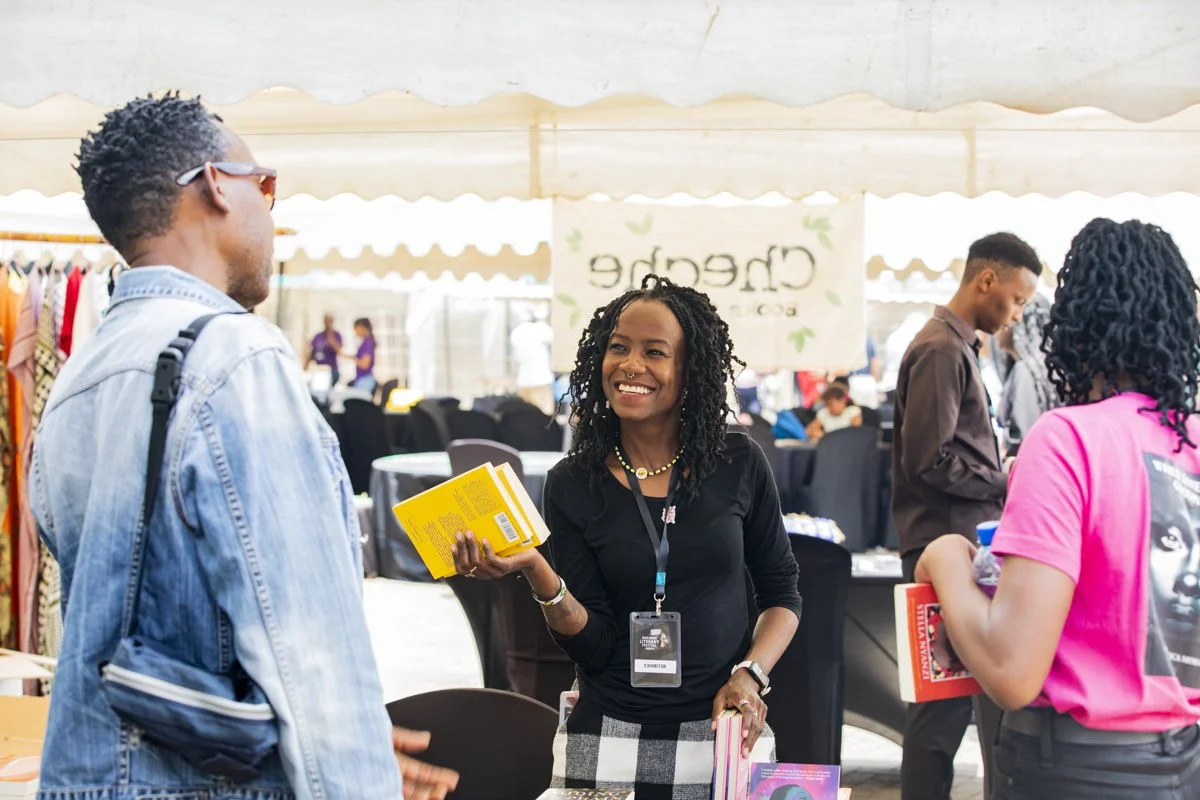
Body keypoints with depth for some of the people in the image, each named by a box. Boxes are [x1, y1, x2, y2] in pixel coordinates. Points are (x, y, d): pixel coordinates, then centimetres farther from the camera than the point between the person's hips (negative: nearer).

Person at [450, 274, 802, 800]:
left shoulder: (738, 465, -2)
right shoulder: (572, 484, -3)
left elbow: (782, 593, 7)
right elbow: (593, 645, -7)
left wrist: (751, 676, -9)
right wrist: (536, 572, -22)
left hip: (722, 733, 1)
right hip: (610, 737, 0)